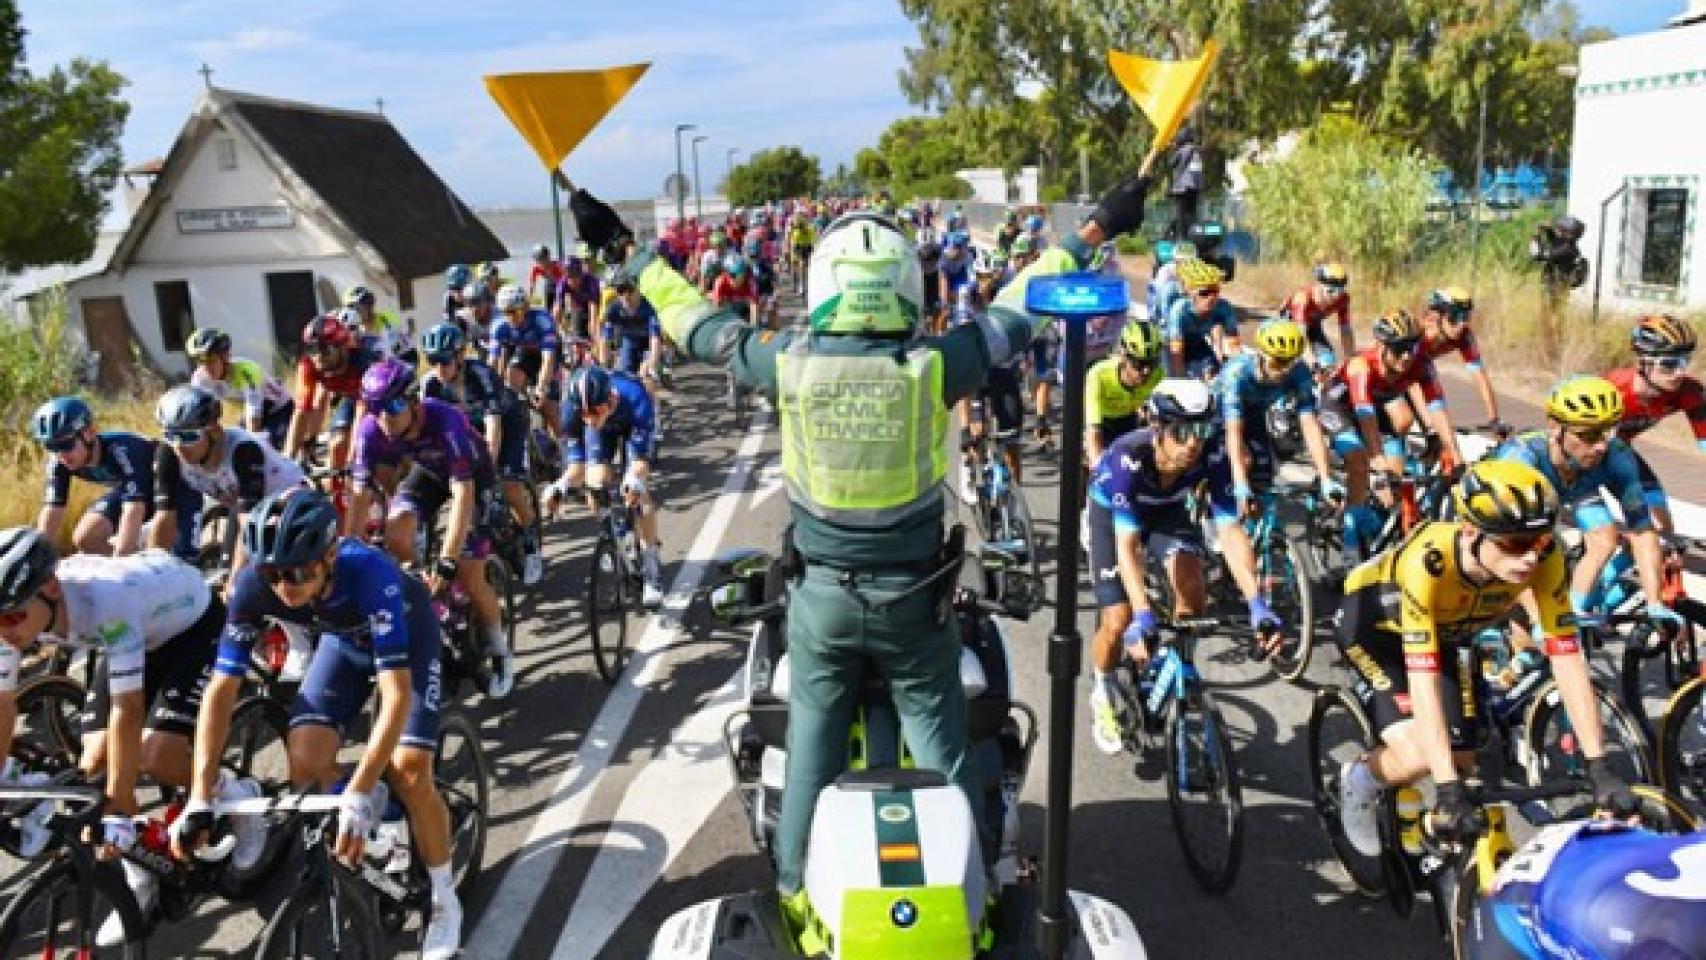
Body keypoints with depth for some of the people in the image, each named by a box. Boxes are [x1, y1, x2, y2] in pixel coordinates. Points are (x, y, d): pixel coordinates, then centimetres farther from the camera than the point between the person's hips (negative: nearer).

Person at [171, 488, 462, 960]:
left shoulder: (368, 572, -42)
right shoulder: (252, 586, -29)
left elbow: (396, 694, -44)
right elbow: (221, 690, -24)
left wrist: (358, 797, -50)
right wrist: (200, 800, -30)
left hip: (406, 633, -4)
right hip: (344, 637, 4)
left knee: (407, 771, -17)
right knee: (305, 764, -15)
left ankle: (444, 900, 5)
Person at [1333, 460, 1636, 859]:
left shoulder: (1543, 556, -30)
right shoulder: (1429, 559, -42)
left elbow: (1567, 660, -26)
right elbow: (1423, 678, -43)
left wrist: (1599, 767, -30)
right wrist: (1447, 790, -46)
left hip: (1450, 632, 5)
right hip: (1373, 623, -5)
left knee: (1462, 761, -1)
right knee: (1419, 759, -21)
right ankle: (1360, 778, 13)